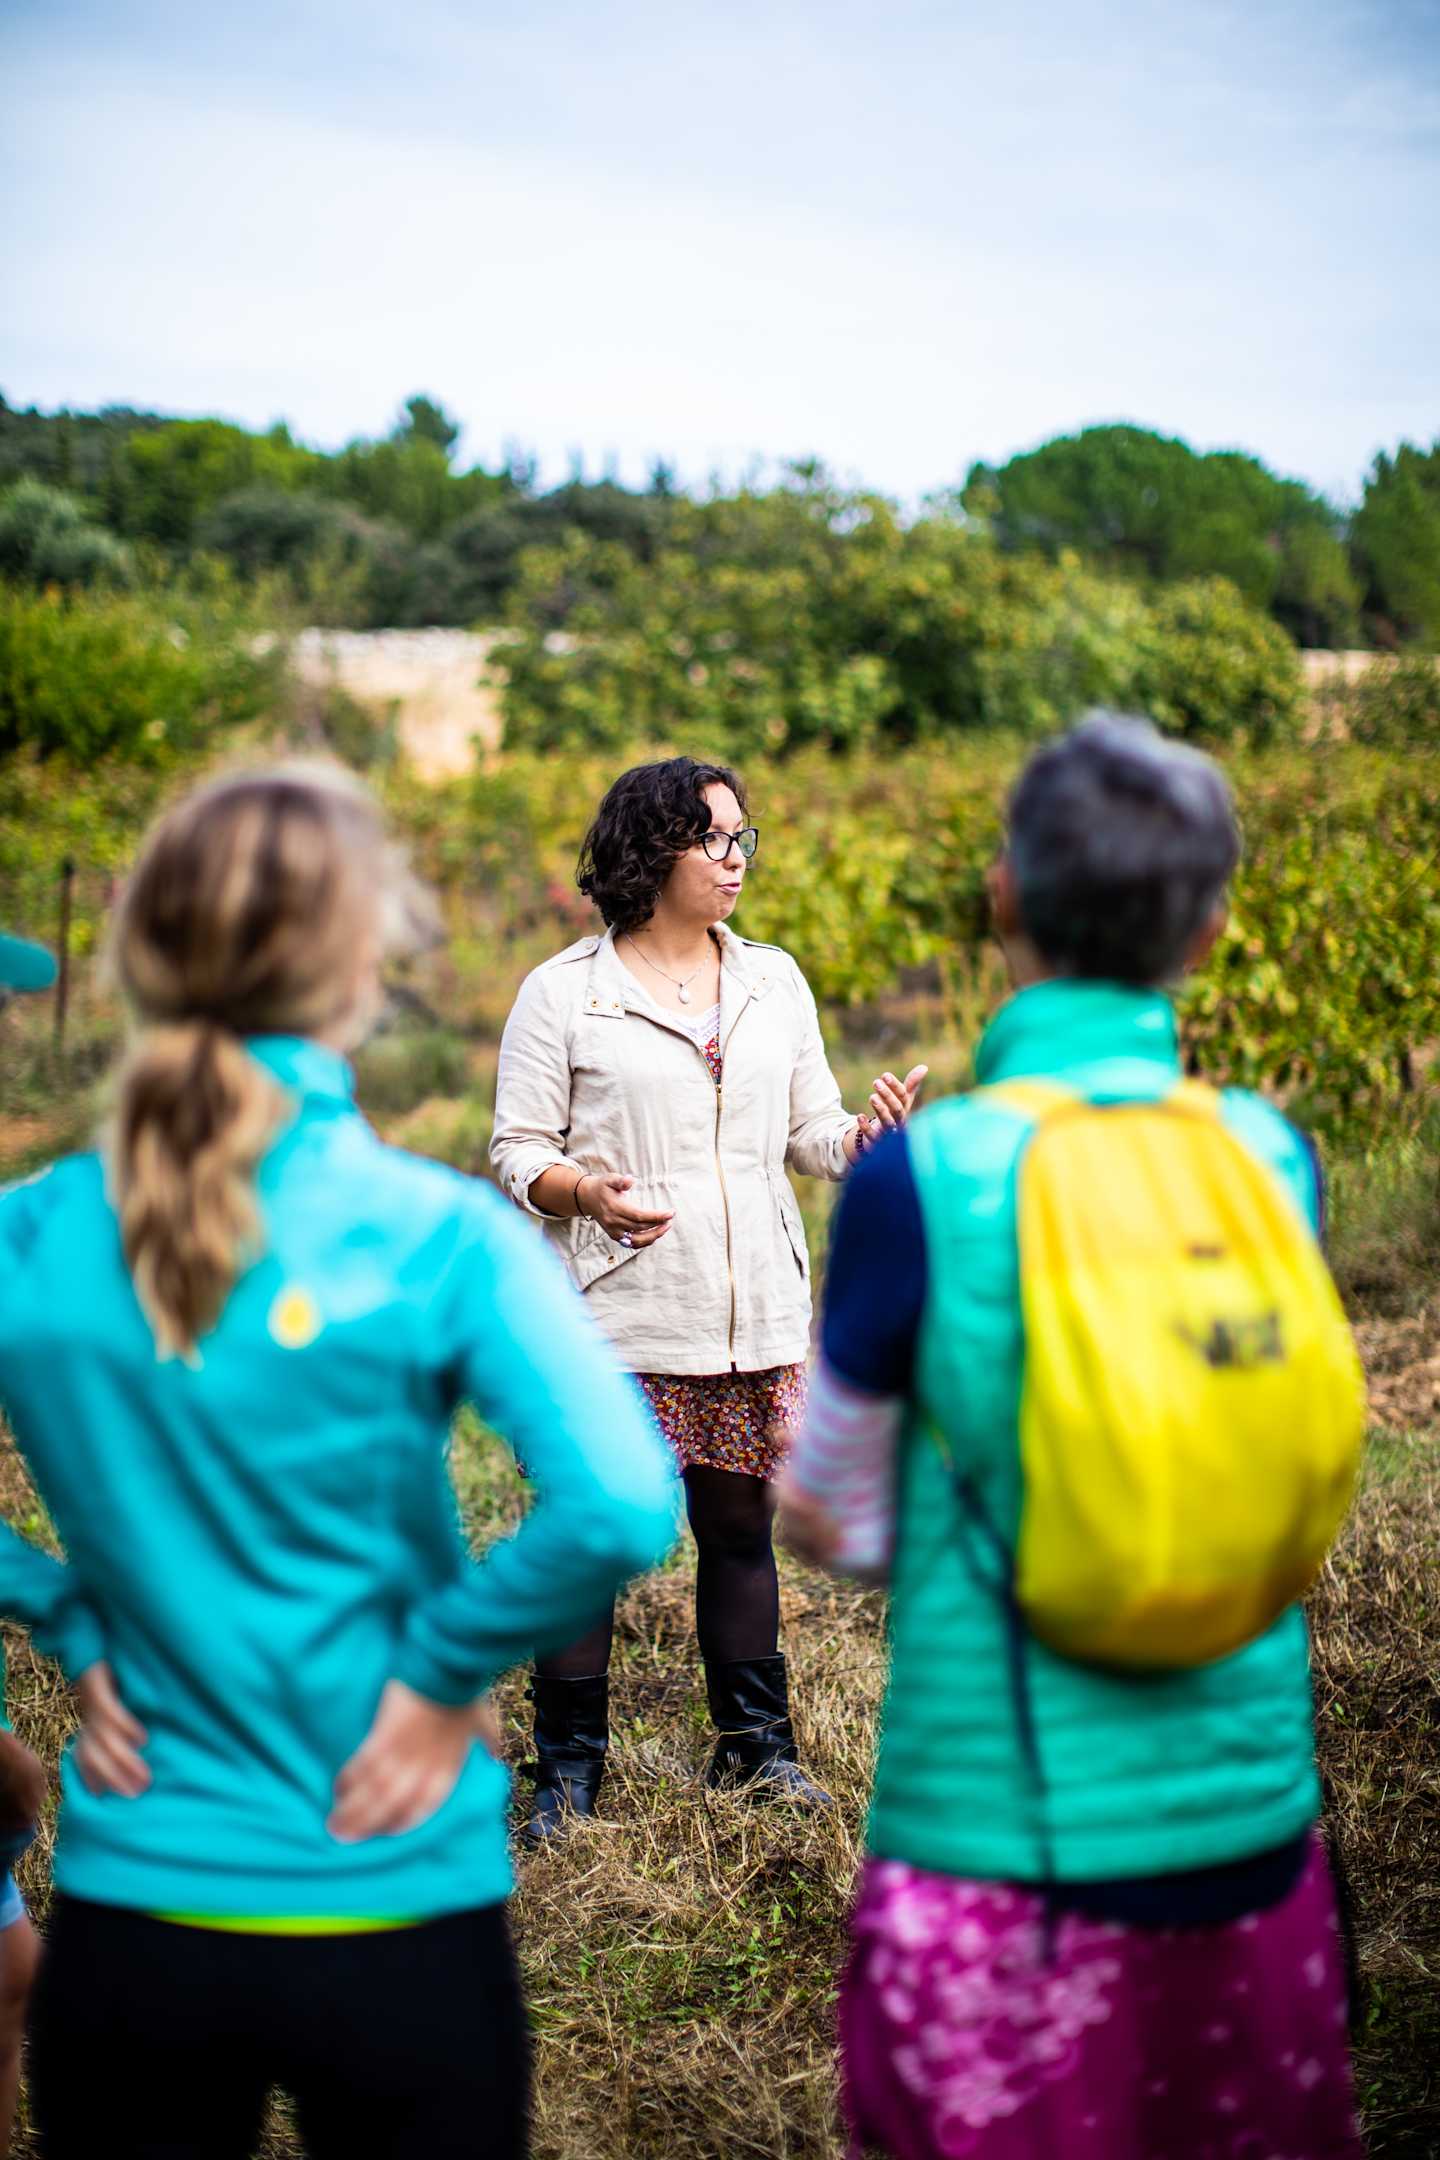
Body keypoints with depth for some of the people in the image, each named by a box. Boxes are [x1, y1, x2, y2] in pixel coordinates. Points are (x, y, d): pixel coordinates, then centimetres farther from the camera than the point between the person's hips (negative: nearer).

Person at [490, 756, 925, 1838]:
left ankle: (755, 1744, 26)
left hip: (755, 1316, 4)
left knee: (741, 1526, 11)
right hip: (617, 1315, -3)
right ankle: (570, 1765, 14)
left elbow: (812, 1134, 14)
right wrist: (590, 1194, -21)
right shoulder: (563, 993, -1)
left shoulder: (774, 980, 11)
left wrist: (871, 1135, -8)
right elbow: (518, 1150, -1)